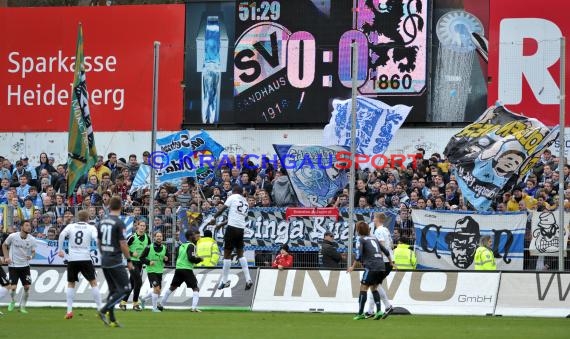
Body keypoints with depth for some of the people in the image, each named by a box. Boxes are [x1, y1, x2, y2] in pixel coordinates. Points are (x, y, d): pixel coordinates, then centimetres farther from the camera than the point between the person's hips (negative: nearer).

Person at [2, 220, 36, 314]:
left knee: (27, 286, -2)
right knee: (13, 287, -9)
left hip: (25, 265, 3)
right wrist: (6, 257, -4)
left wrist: (31, 256, -17)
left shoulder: (32, 239, -7)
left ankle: (22, 306, 15)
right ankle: (12, 301, 22)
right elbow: (4, 245, 5)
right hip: (13, 265, -3)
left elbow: (33, 252, 6)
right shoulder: (13, 236, -12)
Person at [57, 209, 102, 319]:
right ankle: (100, 309, 4)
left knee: (70, 284, 13)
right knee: (93, 282, 8)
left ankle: (69, 310, 4)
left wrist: (60, 250, -3)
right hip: (85, 259, -2)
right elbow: (96, 238, -12)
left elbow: (62, 235, -8)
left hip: (72, 259, 2)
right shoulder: (91, 228, 4)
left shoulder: (71, 226, 8)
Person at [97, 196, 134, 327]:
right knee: (125, 289, -1)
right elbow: (123, 244, -16)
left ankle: (111, 320, 12)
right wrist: (129, 260, -7)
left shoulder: (103, 222, 8)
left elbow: (98, 242, 15)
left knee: (113, 290, 15)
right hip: (116, 261, -8)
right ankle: (103, 310, -12)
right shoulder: (119, 223, -14)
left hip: (104, 262, 8)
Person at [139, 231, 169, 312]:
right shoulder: (149, 248, -8)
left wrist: (166, 259, -10)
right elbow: (142, 258, -5)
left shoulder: (164, 248, 5)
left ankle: (143, 299, 37)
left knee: (158, 292, 12)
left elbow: (167, 259, 13)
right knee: (156, 289, -17)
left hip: (160, 272, 6)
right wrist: (149, 262, -19)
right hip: (151, 271, -6)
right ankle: (154, 308, -4)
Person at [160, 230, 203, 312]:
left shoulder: (182, 246, 17)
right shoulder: (191, 246, -8)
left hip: (178, 268, 7)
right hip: (187, 269, -7)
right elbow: (191, 258, -19)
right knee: (196, 289, -2)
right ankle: (194, 307, -17)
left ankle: (161, 304, 25)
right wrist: (199, 259, -3)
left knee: (172, 287, 19)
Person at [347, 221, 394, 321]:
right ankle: (379, 311, 5)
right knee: (374, 288, 18)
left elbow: (359, 255, -12)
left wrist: (353, 267, -7)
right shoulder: (374, 238, 21)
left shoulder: (361, 240, 1)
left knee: (363, 288, -1)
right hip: (381, 267, 7)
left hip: (371, 267, -7)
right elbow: (385, 251, 25)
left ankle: (361, 313, -5)